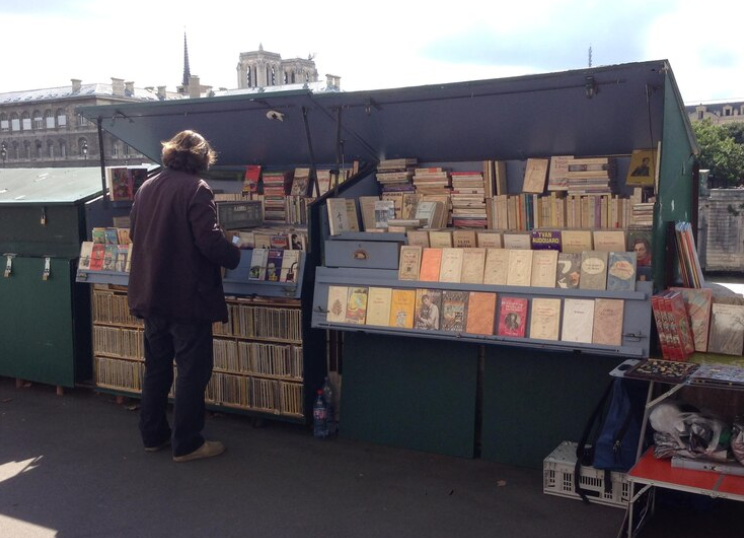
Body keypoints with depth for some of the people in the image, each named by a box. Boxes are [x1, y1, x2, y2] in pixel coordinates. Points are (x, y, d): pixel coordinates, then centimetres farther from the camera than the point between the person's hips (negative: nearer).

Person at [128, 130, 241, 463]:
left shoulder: (146, 187, 8)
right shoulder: (196, 189, -14)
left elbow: (135, 235, 17)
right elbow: (209, 241, -21)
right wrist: (235, 255, -3)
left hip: (151, 296, 7)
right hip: (187, 296, -7)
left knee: (156, 367, 17)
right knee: (193, 371, 3)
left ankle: (153, 435, 28)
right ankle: (186, 444, 11)